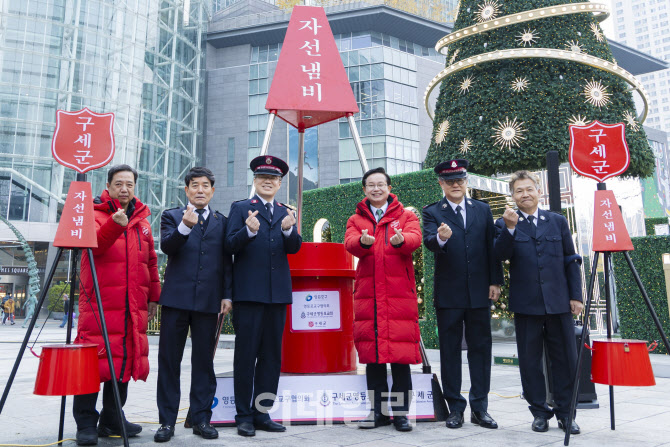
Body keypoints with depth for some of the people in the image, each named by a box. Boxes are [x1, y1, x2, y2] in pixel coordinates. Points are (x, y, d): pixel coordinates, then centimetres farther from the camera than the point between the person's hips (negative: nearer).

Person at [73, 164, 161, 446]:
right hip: (99, 304, -5)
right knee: (93, 362, -4)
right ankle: (86, 424, 10)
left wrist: (153, 296, 17)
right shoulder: (95, 213, 2)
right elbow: (94, 245, -19)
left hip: (133, 307, 5)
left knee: (126, 360, 8)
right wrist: (115, 224, -35)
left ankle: (112, 420, 21)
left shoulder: (142, 219, 17)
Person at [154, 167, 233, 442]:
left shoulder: (222, 222, 13)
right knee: (169, 360, 5)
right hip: (176, 297, -1)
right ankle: (167, 421, 15)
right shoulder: (172, 216, 9)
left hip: (208, 301, 1)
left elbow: (227, 262, 11)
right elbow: (167, 247, -9)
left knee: (204, 361, 7)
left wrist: (227, 295, 3)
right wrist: (185, 226, -26)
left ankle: (202, 419, 17)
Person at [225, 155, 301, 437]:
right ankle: (244, 416, 13)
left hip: (277, 294, 4)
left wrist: (289, 230, -19)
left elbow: (294, 248, 2)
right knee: (246, 355, 2)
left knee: (271, 356, 9)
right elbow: (230, 246, -7)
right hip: (248, 293, -4)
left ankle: (262, 413, 21)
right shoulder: (240, 209, 4)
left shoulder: (285, 213, 14)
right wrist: (249, 230, -25)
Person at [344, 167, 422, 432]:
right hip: (367, 294, 2)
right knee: (371, 352, 7)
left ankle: (400, 412, 11)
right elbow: (350, 243, -6)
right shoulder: (356, 220, 15)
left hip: (399, 294, -2)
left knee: (401, 354, -2)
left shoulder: (405, 216, 11)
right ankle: (378, 411, 20)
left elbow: (415, 238, -10)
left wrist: (401, 240, -34)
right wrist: (362, 241, -30)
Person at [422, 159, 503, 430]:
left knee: (480, 348, 8)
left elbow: (491, 247, 10)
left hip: (479, 292, 3)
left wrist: (495, 281, 3)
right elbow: (429, 241, -18)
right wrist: (441, 238, -40)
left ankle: (480, 408, 19)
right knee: (450, 350, 5)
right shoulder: (432, 212, 0)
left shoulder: (482, 210, 10)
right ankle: (455, 407, 17)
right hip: (448, 294, -2)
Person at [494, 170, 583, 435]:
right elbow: (500, 255, -10)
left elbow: (571, 261, 10)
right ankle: (539, 412, 19)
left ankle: (565, 413, 19)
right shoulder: (505, 224, 5)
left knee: (565, 359, 6)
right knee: (530, 360, 6)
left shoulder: (558, 221, 11)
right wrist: (510, 228, -22)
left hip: (559, 301, 2)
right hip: (526, 304, -1)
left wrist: (576, 295, 4)